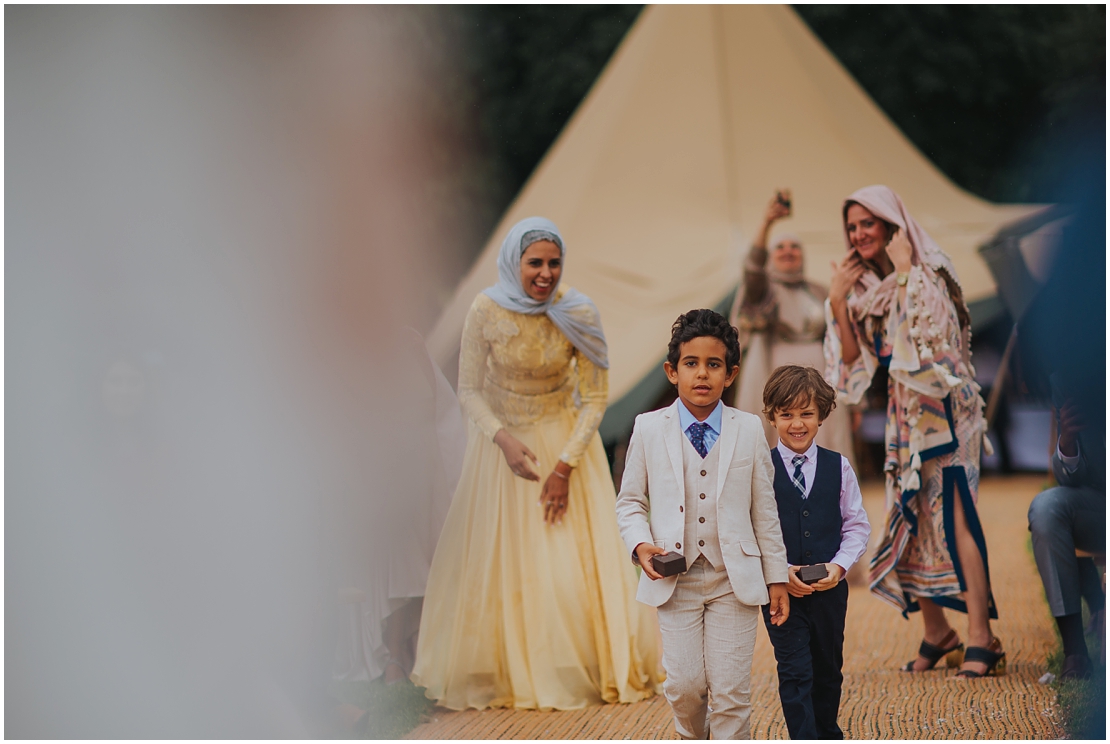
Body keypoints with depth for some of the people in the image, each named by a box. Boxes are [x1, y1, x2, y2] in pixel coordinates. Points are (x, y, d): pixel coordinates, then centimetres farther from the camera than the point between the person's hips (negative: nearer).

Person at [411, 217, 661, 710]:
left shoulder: (579, 314, -18)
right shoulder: (487, 311, -19)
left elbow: (595, 398, -12)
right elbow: (469, 390, -10)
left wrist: (565, 467, -18)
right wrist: (504, 440, -26)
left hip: (565, 438, 0)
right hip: (501, 437, 0)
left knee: (572, 558, -1)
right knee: (498, 561, 5)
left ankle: (577, 670, 15)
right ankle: (502, 668, 21)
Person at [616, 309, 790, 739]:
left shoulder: (749, 430, 3)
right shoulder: (648, 429, 2)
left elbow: (765, 509, 6)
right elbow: (630, 501, 8)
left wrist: (777, 578, 7)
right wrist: (640, 545, -11)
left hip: (735, 580, 0)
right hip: (675, 579, 0)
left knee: (731, 689, -2)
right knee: (684, 684, 1)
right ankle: (693, 737, 31)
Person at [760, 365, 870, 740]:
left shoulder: (839, 467, 2)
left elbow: (857, 526, 4)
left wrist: (839, 565, -11)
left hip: (830, 589, 3)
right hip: (780, 590, -3)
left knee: (828, 670, 17)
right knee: (795, 673, -4)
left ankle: (828, 734, 35)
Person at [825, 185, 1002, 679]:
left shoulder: (928, 275, -10)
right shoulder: (865, 288, 9)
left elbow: (921, 337, -25)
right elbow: (854, 359, 4)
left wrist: (904, 271, -22)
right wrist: (837, 300, -5)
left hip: (942, 409, -7)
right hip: (903, 412, 7)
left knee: (954, 518, -15)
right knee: (909, 523, 7)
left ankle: (980, 639, -16)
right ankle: (937, 635, 18)